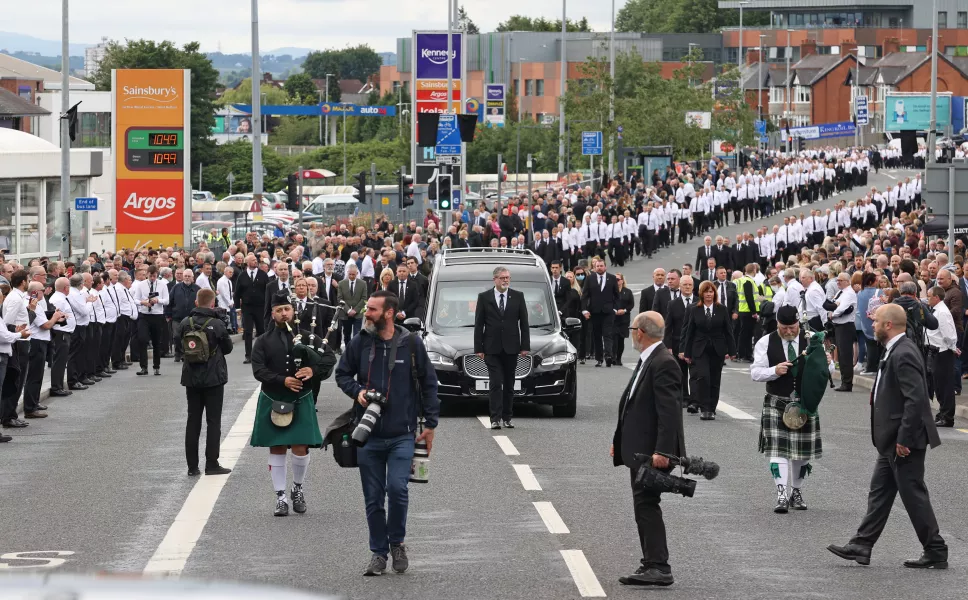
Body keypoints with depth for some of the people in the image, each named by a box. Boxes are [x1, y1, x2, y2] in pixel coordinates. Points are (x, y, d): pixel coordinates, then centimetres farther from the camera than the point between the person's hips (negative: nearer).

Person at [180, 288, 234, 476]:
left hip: (191, 378, 3)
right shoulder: (217, 325, -14)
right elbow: (228, 348, -1)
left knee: (193, 421, 9)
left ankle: (192, 466, 9)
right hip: (214, 378, -3)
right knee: (213, 421, 3)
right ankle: (211, 464, 0)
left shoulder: (185, 323, -4)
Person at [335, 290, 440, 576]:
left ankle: (397, 542, 6)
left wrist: (430, 424, 3)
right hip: (368, 435, 3)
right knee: (373, 498, 6)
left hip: (402, 434, -2)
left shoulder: (411, 344, -3)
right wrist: (357, 391, -6)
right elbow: (342, 374, 15)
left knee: (397, 489, -17)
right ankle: (378, 552, 18)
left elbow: (428, 383, 5)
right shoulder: (359, 343, 2)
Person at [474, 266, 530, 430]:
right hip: (492, 349, -2)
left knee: (509, 384, 7)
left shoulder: (518, 297, 5)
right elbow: (478, 324, 2)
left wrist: (525, 346, 0)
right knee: (495, 384, -8)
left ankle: (507, 418, 14)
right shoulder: (484, 297, 2)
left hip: (511, 348, 2)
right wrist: (478, 348, -4)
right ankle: (495, 419, -11)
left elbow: (524, 323, 6)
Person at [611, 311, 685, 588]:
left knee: (646, 504, -12)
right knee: (644, 506, 12)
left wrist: (661, 451, -27)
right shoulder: (647, 361, 15)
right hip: (640, 450, 11)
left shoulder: (663, 364, -17)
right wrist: (620, 442, 20)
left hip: (653, 451, -11)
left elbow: (669, 411, -22)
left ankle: (659, 567, -12)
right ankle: (652, 565, 17)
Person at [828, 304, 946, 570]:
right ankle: (861, 546, 18)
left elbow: (916, 399, -27)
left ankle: (936, 553, 5)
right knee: (879, 492, 13)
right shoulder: (896, 351, 11)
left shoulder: (904, 355, -21)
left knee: (914, 496, -3)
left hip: (904, 441, -11)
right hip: (891, 441, 11)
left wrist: (904, 439, -24)